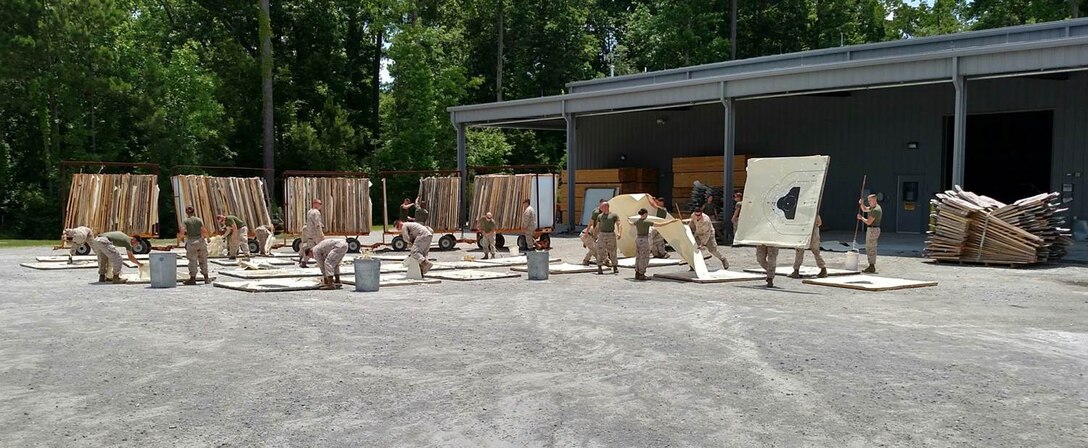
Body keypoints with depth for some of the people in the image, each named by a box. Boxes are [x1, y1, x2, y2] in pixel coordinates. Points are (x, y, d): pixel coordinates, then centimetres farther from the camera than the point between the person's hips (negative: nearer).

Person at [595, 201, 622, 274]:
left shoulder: (614, 215, 3)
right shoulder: (600, 216, 14)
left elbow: (619, 224, -6)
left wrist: (619, 233, -21)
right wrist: (597, 235, 21)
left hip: (611, 235, -2)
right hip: (602, 235, 2)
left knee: (612, 252, 3)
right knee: (600, 252, -7)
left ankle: (615, 268, 16)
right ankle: (599, 268, -5)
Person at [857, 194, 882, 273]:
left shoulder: (876, 210, -21)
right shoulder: (873, 207, 12)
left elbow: (868, 222, -22)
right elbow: (864, 209, 28)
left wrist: (861, 218, -4)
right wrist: (861, 203, 8)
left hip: (873, 230, -11)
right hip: (871, 229, 11)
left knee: (871, 249, -6)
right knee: (869, 248, 14)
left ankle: (872, 267, -2)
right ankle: (871, 267, 18)